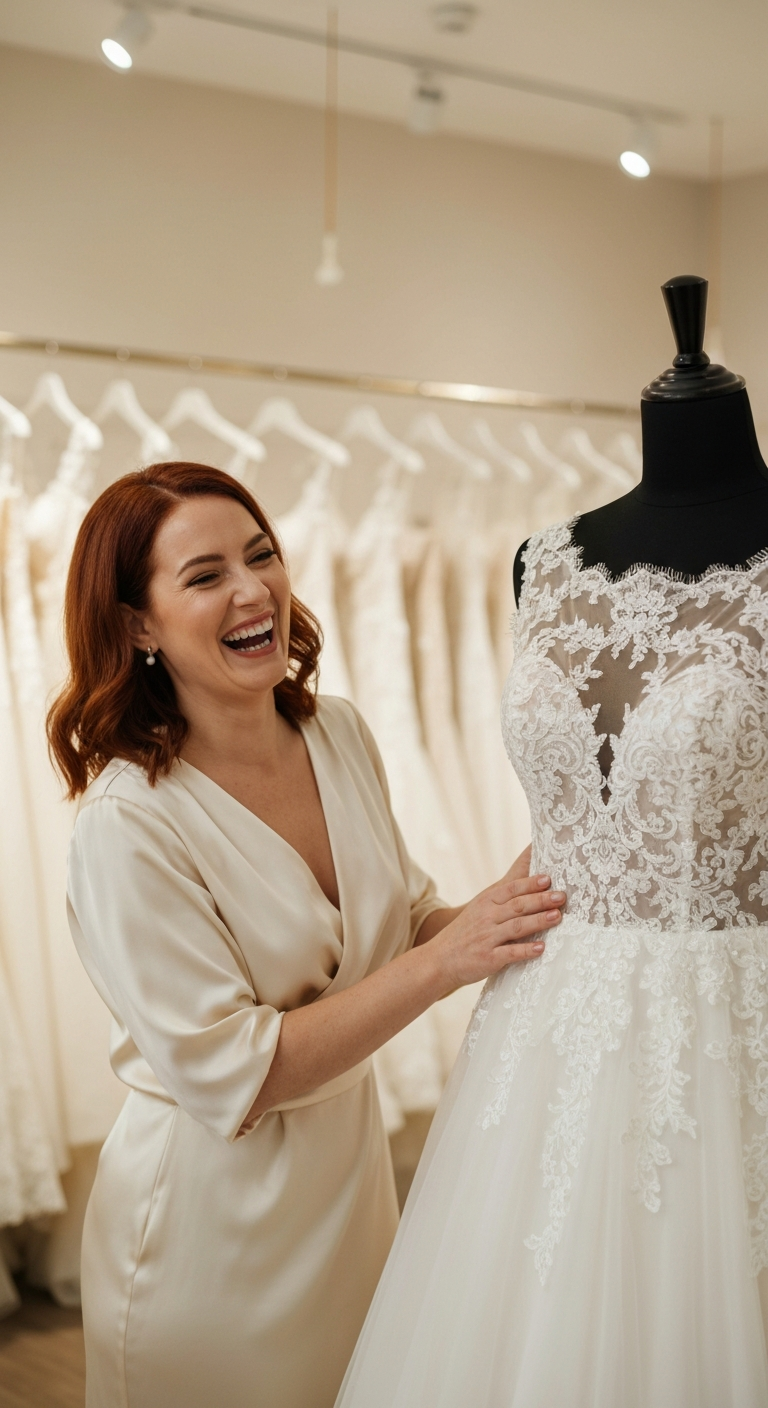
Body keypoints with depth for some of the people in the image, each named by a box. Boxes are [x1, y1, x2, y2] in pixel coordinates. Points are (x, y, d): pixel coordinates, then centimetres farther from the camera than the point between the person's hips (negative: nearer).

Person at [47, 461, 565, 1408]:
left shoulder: (338, 734, -4)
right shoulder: (127, 823, -24)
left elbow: (404, 925, 8)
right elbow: (231, 1079, -23)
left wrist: (513, 900, -13)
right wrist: (441, 962, -26)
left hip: (352, 1166, 6)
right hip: (212, 1213, -6)